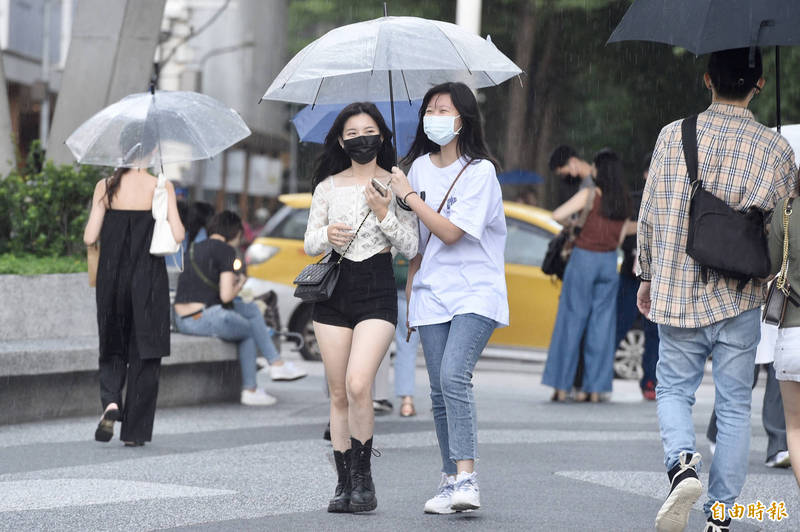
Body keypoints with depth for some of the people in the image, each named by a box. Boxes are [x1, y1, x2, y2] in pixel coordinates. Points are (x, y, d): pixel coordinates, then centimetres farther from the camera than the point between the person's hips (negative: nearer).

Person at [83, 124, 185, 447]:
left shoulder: (106, 187, -2)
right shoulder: (161, 187, -7)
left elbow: (90, 237, -5)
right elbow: (177, 235, -12)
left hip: (112, 276, 2)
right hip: (149, 280, -2)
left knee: (113, 347, 17)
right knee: (144, 352, 7)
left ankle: (110, 401, -11)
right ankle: (134, 431, 7)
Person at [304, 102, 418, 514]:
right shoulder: (328, 186, 10)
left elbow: (410, 248, 0)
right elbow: (309, 243, 12)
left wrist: (383, 214, -13)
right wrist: (327, 235, -10)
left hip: (377, 291, -3)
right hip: (333, 291, 3)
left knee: (358, 384, -20)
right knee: (338, 393, 3)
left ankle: (363, 479, -8)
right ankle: (344, 484, 9)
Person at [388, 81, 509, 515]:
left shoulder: (480, 171, -7)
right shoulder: (419, 167, 11)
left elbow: (451, 232, -15)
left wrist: (409, 195, -9)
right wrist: (410, 291, 16)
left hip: (475, 292, -6)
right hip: (433, 293, 6)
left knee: (454, 376, -22)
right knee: (439, 389, 2)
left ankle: (466, 479, -25)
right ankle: (449, 480, 8)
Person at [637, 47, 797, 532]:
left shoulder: (674, 136, -3)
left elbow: (650, 215, 1)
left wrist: (648, 276, 14)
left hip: (677, 290, 0)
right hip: (740, 297, 0)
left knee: (674, 389, 14)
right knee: (734, 405, 9)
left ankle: (683, 462, -14)